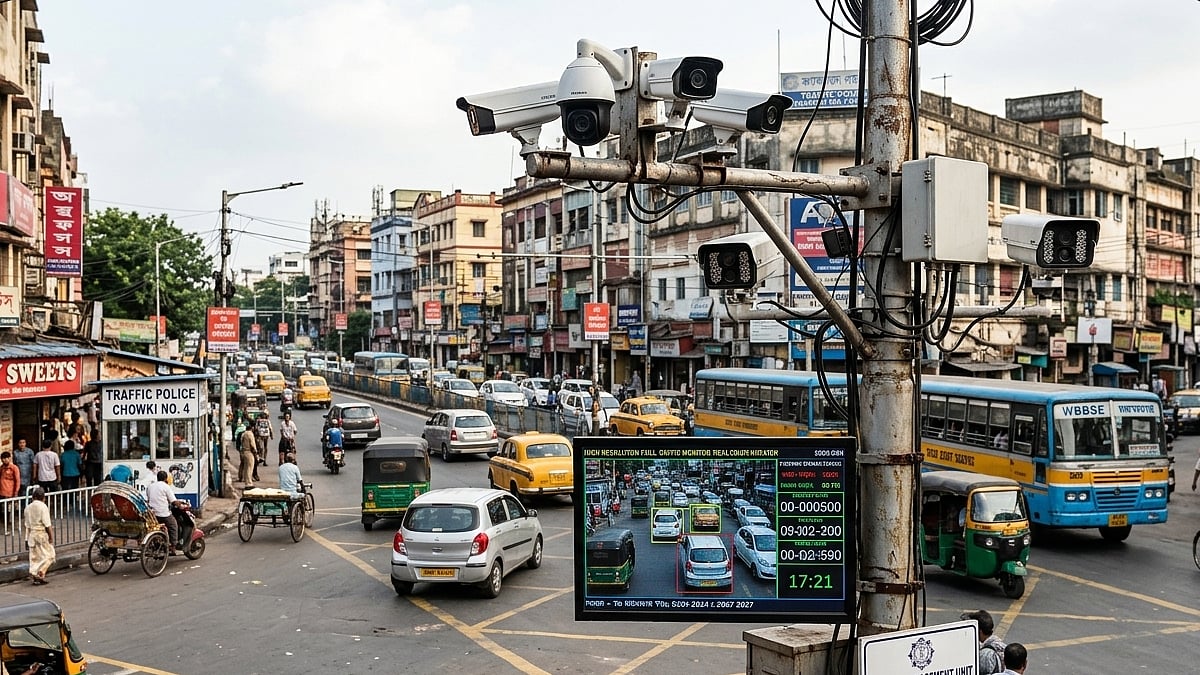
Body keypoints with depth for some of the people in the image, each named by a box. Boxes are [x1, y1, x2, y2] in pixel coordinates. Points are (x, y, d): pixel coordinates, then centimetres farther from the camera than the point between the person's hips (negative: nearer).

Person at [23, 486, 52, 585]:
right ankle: (40, 573, -9)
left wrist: (27, 537, 20)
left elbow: (27, 525, 12)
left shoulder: (28, 507, 6)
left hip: (31, 534, 6)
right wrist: (51, 537, -8)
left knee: (34, 556, 12)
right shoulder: (43, 506, -12)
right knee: (48, 555, 1)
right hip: (42, 533, -6)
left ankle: (33, 573, 12)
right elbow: (47, 525, -14)